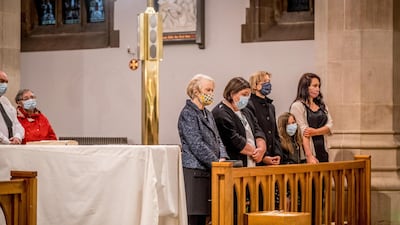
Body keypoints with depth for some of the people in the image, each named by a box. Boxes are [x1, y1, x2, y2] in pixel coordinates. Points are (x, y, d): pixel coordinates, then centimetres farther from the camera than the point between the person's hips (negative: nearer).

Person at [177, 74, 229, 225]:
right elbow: (197, 145, -15)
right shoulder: (188, 113, -7)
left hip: (208, 172, 8)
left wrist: (222, 158, -3)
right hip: (194, 172, -8)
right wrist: (217, 163, -15)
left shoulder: (208, 114, 20)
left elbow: (217, 139, 16)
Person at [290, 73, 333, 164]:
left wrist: (315, 131, -14)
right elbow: (303, 133, -13)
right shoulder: (297, 106, -5)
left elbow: (329, 126, 6)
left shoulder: (322, 105, 16)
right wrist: (309, 156, -21)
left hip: (323, 152, 6)